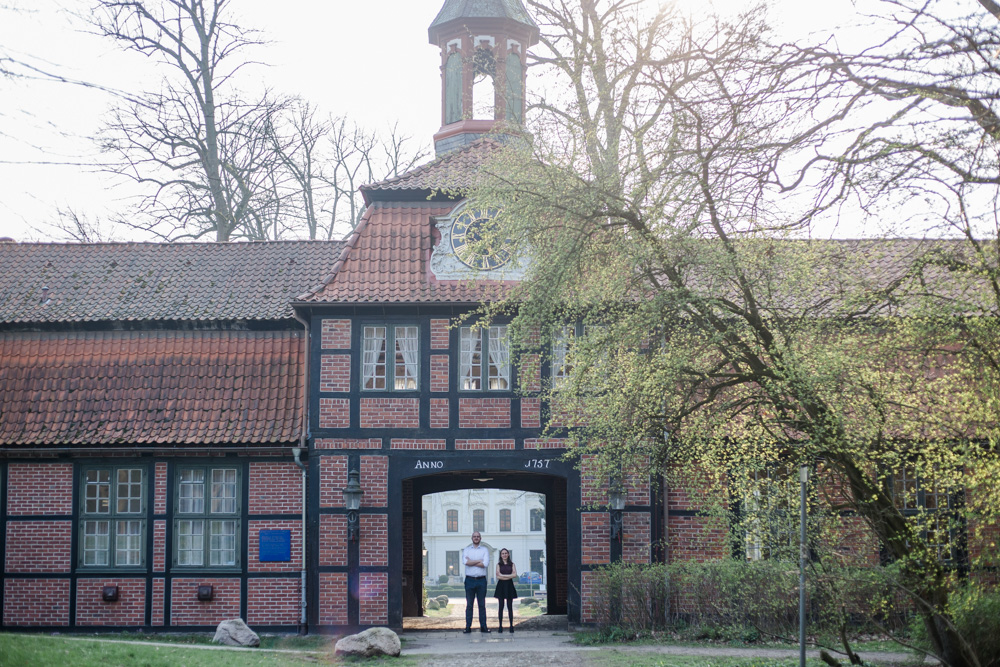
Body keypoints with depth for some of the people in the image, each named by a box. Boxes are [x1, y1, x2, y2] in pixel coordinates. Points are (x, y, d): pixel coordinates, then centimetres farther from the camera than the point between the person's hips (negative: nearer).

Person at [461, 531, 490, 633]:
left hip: (481, 580, 0)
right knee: (469, 605, 0)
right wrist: (479, 561, -8)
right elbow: (465, 561, -10)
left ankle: (483, 627, 6)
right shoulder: (466, 550, 10)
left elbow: (485, 564, -8)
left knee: (482, 604, 3)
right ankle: (468, 627, 1)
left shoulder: (485, 550, 9)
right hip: (470, 579, 0)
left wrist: (471, 562, -7)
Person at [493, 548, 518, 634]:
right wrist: (509, 576, -9)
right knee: (501, 606, 0)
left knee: (510, 606, 1)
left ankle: (511, 626, 1)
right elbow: (498, 576, -5)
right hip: (501, 586, 0)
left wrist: (503, 576, -9)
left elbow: (515, 574, -6)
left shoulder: (512, 564, 8)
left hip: (509, 586, 0)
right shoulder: (498, 564, 7)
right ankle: (500, 626, 1)